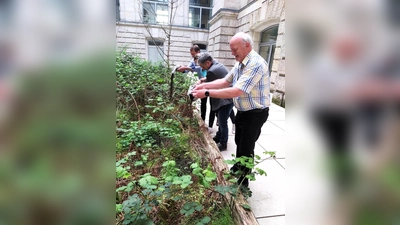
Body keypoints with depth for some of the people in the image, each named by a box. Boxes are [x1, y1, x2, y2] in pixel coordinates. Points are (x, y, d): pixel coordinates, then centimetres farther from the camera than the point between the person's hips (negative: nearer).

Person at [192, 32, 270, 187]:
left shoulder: (256, 64, -26)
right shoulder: (240, 64, 5)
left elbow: (236, 91, -33)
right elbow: (225, 81, 7)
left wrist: (207, 93, -31)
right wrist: (204, 85, -8)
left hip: (255, 114, -9)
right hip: (242, 111, 9)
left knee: (246, 148, 5)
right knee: (239, 143, 23)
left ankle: (243, 183, 26)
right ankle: (238, 168, 47)